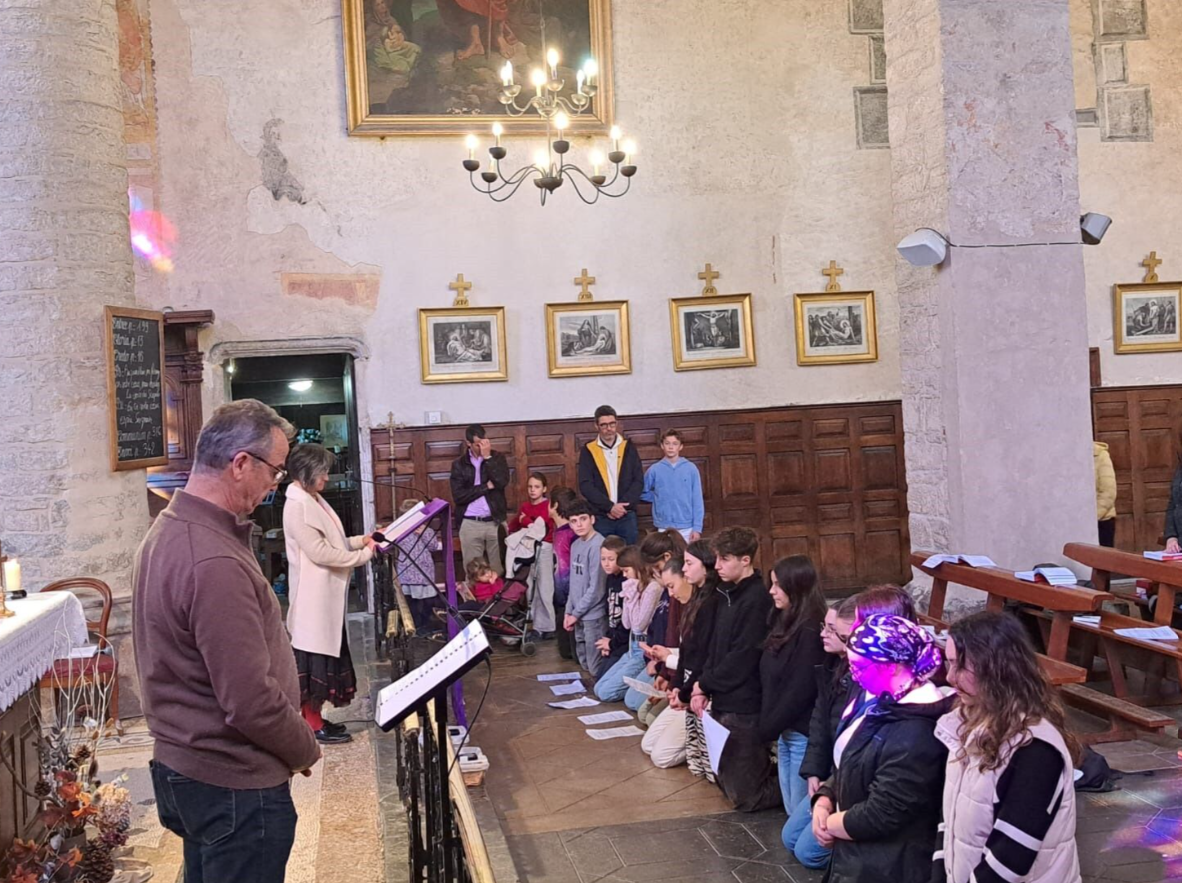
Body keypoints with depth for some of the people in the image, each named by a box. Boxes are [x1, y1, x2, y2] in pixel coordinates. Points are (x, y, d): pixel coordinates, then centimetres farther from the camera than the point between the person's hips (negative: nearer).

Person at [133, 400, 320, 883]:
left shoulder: (167, 530, 5)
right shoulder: (215, 563, -28)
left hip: (183, 765, 10)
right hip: (233, 786, -10)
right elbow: (252, 701, -28)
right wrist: (306, 751, -9)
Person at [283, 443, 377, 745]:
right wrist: (363, 555, -16)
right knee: (314, 658, -1)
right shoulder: (298, 505, -18)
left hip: (326, 595, 10)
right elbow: (319, 552, -22)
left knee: (325, 655, 14)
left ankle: (314, 719, 23)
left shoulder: (312, 500, 13)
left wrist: (362, 540, 6)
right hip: (313, 596, -10)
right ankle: (313, 725, 7)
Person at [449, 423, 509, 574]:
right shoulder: (459, 464, 3)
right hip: (470, 524, 0)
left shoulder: (497, 458, 6)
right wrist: (487, 486, -10)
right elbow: (458, 496, -7)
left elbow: (502, 482, -12)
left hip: (495, 521, 0)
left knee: (499, 570, 1)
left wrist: (488, 457, -12)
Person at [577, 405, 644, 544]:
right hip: (600, 518, -1)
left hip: (627, 516, 1)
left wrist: (622, 505, -10)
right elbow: (585, 486, -5)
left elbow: (639, 481, 3)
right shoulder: (588, 451, 2)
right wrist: (610, 506, -14)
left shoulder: (628, 448, 7)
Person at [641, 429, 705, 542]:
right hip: (664, 528, 0)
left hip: (687, 528, 0)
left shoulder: (691, 469, -1)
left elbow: (697, 500, -2)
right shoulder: (655, 470, 0)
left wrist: (697, 528, -7)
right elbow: (642, 493, 13)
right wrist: (659, 498, 3)